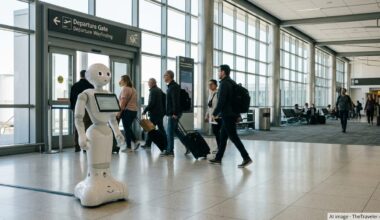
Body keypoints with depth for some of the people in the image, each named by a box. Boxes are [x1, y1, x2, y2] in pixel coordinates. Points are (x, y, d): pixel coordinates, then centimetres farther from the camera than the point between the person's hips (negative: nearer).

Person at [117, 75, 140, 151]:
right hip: (134, 110, 9)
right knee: (128, 128, 17)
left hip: (127, 111, -9)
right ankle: (135, 141, 10)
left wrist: (119, 112, -16)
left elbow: (123, 102, -18)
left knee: (126, 129, -2)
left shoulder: (125, 89, -11)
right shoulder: (133, 89, 17)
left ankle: (129, 147, 2)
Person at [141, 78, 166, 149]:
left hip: (154, 113, -9)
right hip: (160, 112, 9)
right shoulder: (159, 90, 14)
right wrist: (163, 110, 21)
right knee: (161, 128, 11)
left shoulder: (153, 91, -14)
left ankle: (148, 144, 2)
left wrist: (145, 110, -16)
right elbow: (164, 100, 18)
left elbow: (151, 103, -21)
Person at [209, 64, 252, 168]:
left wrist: (215, 113, -12)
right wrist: (238, 114, 20)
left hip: (227, 115, -10)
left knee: (234, 137, -7)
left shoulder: (224, 84, -14)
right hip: (233, 114, 10)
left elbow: (221, 101, -21)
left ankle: (246, 158, -7)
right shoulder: (232, 83, 16)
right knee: (223, 137, 13)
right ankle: (218, 158, 19)